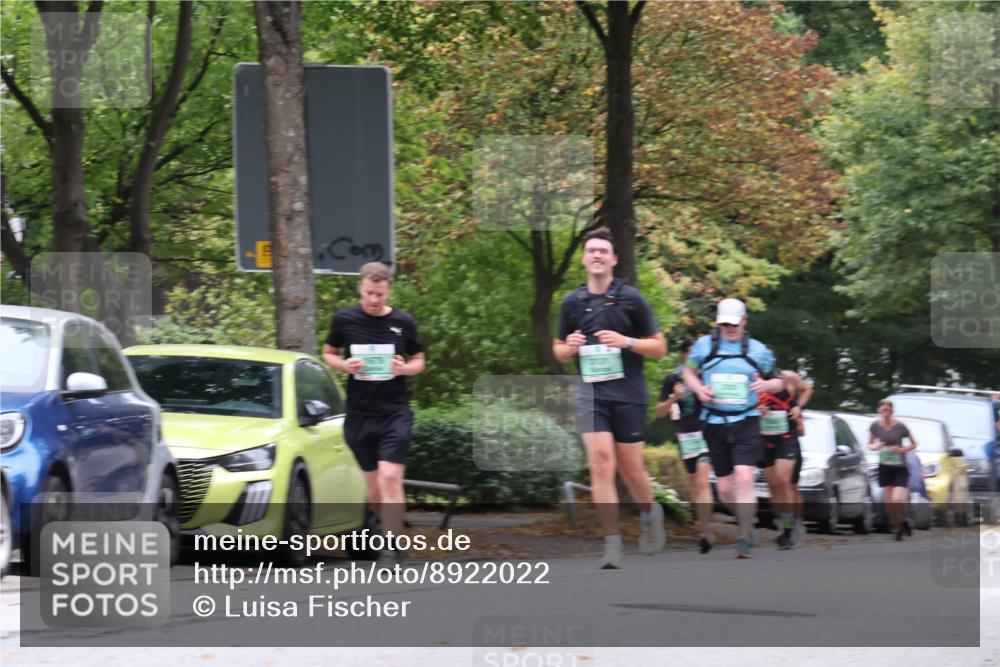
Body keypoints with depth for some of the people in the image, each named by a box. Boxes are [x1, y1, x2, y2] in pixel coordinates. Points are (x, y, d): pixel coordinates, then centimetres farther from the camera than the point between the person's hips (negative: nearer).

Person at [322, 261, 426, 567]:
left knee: (390, 478, -15)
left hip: (395, 412, -2)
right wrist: (343, 365, -8)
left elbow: (419, 361, 12)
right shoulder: (344, 320, 1)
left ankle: (391, 549, -13)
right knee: (373, 486, 7)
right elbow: (329, 353, 14)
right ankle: (392, 534, 27)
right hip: (359, 413, 2)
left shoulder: (403, 322, 0)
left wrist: (404, 368, -11)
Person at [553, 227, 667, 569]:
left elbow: (659, 347, 2)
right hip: (591, 393, 1)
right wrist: (569, 348, -5)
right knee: (601, 461, -14)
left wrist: (627, 342, -15)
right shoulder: (572, 302, 8)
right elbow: (559, 351, 18)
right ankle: (612, 544, -12)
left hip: (628, 393, -1)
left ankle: (650, 514, 35)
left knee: (631, 468, 3)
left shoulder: (631, 298, 0)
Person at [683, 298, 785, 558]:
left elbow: (779, 381, 14)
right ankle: (747, 524, 31)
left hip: (745, 422, -2)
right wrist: (699, 389, -4)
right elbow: (689, 372, 18)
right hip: (715, 424, 2)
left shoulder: (757, 350, 5)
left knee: (744, 477, -19)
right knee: (725, 487, 5)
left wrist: (767, 384, -11)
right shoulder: (704, 345, 5)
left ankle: (745, 538, -15)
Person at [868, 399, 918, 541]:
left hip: (900, 469, -3)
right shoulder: (875, 426, -4)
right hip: (884, 468, 3)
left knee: (897, 500, -17)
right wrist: (875, 447, -15)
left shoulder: (900, 427, -10)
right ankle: (898, 529, 22)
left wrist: (902, 449, -17)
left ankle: (904, 521, 14)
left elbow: (913, 444, 1)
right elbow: (869, 444, 8)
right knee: (888, 502, 2)